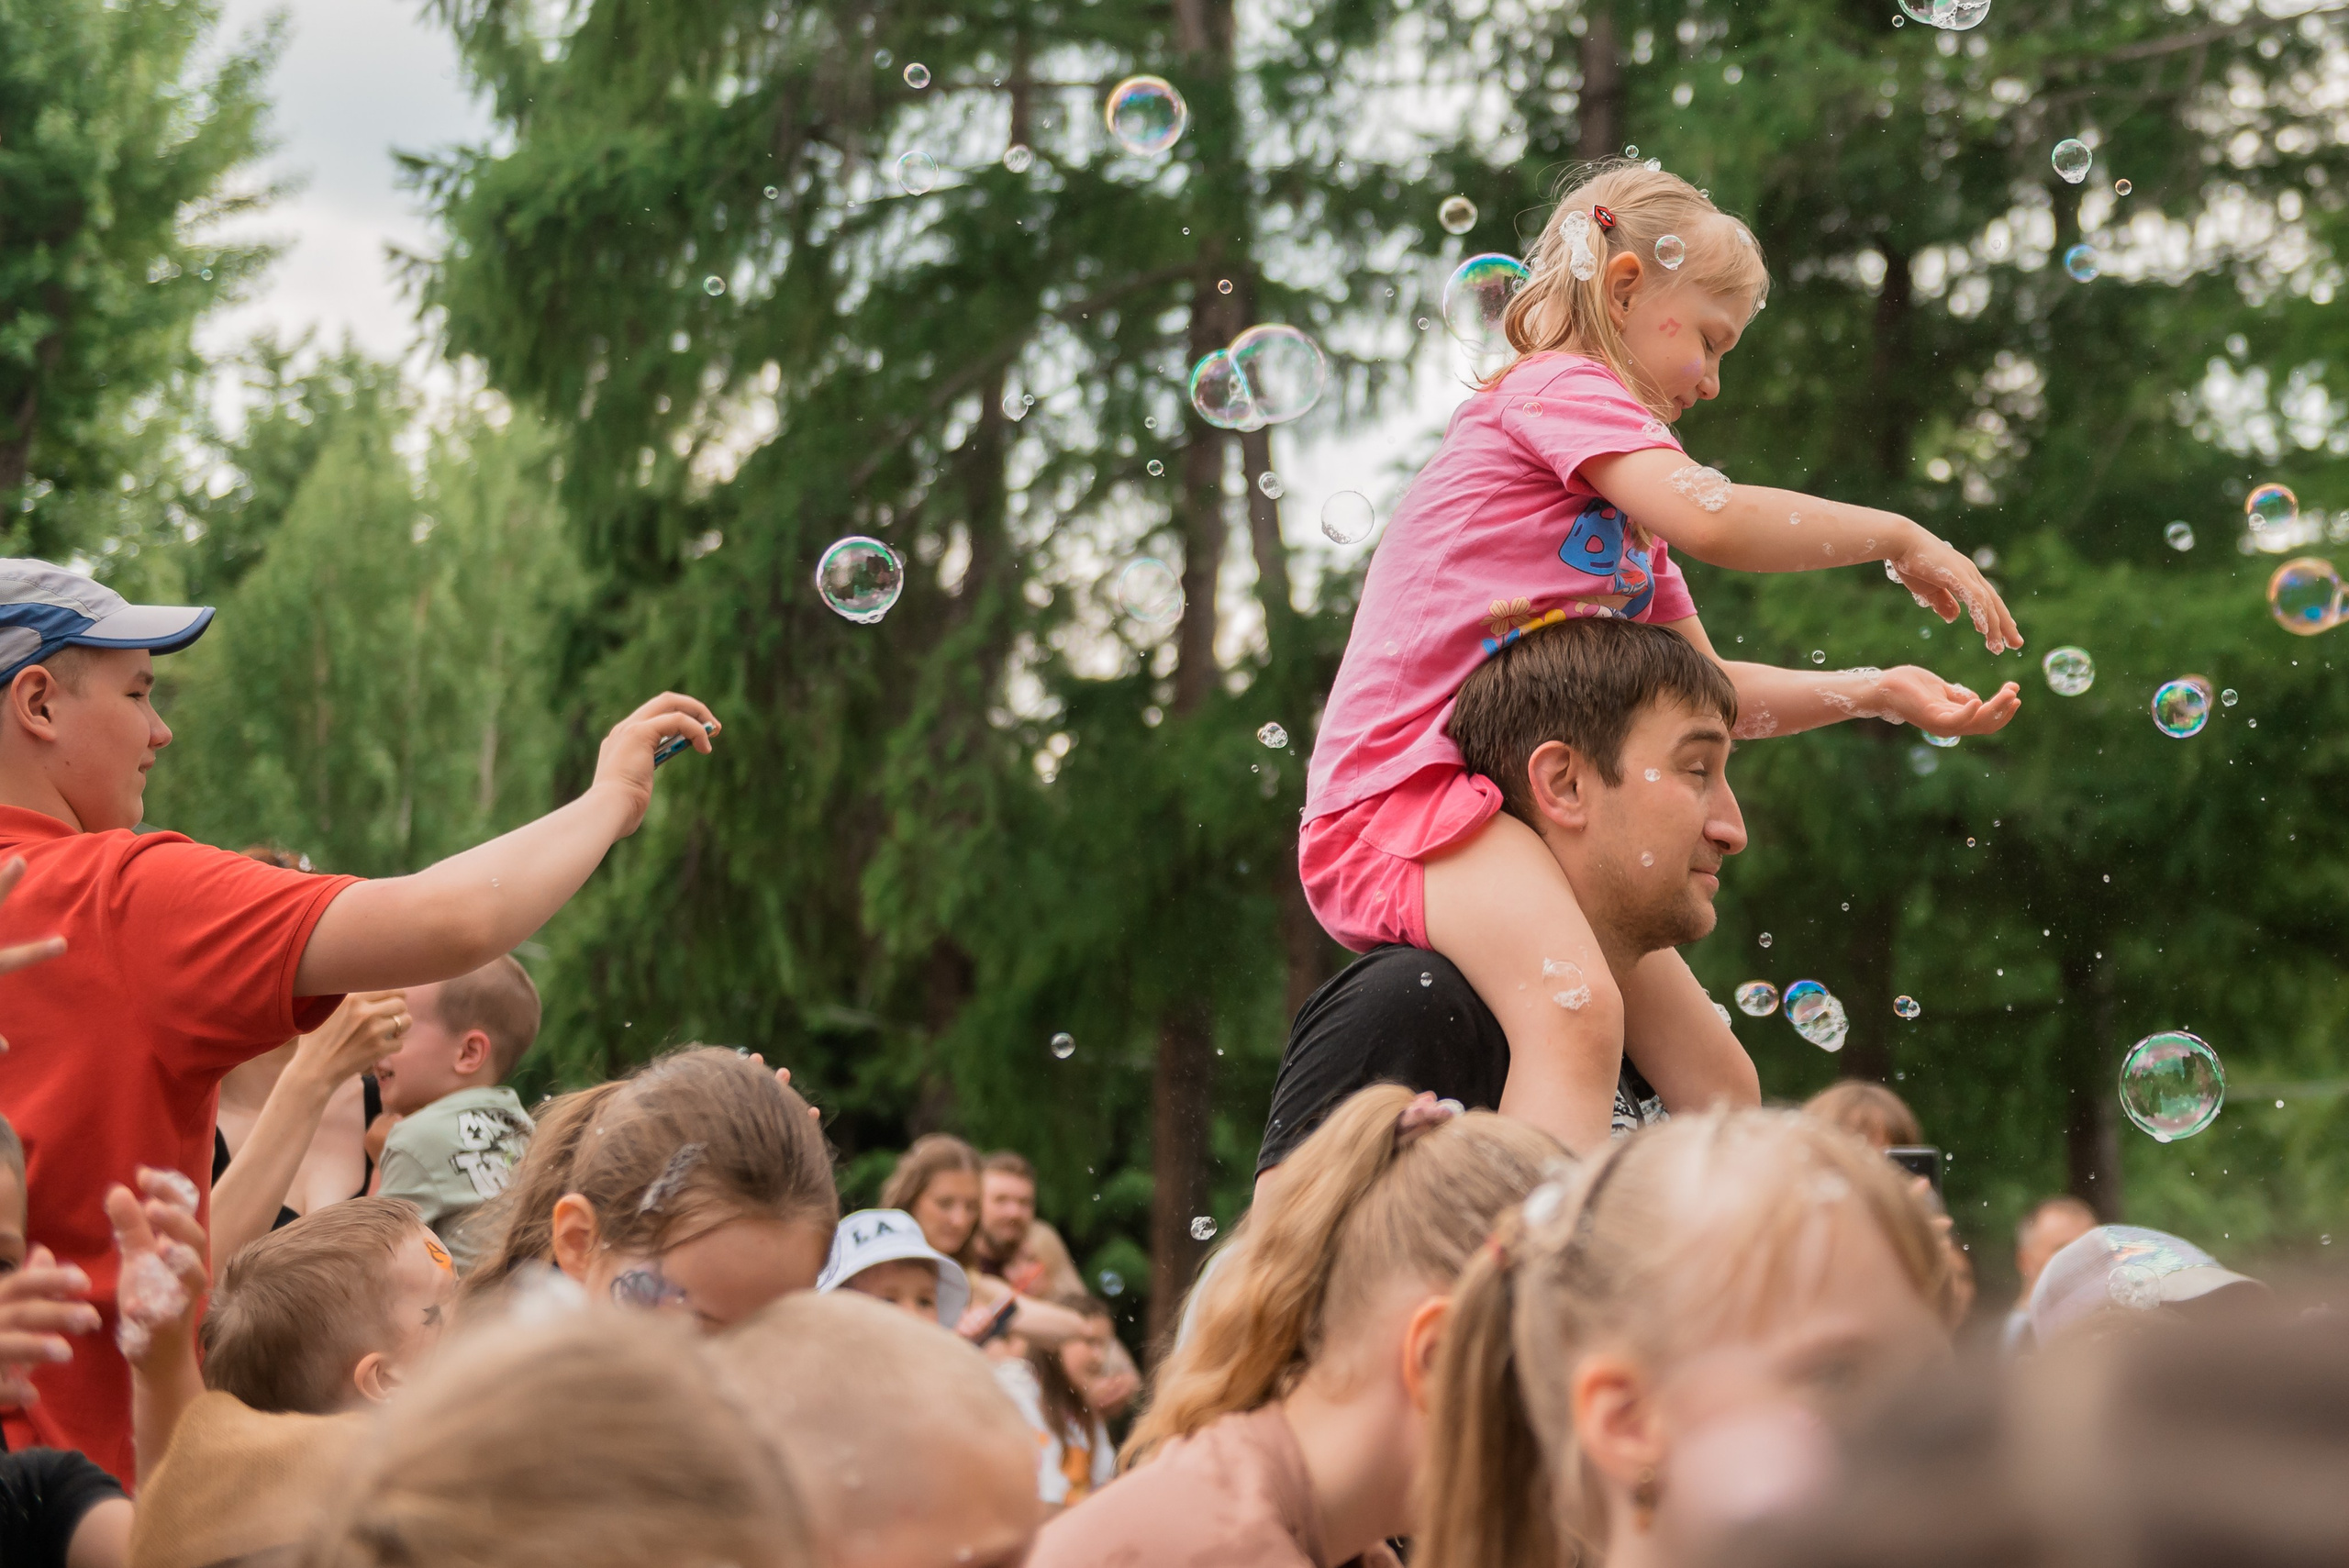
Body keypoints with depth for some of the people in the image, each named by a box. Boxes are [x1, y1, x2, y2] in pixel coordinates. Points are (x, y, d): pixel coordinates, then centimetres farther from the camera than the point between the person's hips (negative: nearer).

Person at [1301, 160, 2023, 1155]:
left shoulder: (1632, 513, 25)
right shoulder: (1560, 385, -5)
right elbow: (1710, 517, -23)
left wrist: (1875, 691, 10)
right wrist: (1898, 538, -11)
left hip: (1525, 823, 11)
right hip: (1406, 788, -11)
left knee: (1718, 1084, 11)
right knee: (1578, 1009, -36)